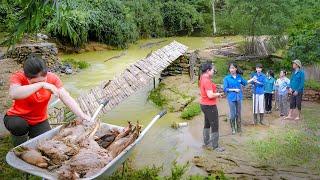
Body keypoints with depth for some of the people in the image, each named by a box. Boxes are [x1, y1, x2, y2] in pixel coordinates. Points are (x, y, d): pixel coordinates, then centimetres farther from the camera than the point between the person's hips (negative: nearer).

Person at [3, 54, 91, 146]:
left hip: (40, 121, 2)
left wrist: (82, 116, -36)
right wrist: (41, 84, -46)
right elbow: (13, 94, -44)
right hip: (17, 118, -2)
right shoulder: (18, 77, -23)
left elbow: (67, 98, -23)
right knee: (19, 125, -33)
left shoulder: (52, 78, -16)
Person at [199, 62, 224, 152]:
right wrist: (218, 94, -10)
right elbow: (210, 95, -27)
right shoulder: (207, 81, -23)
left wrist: (216, 94, 11)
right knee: (215, 126, 0)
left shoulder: (202, 79, 7)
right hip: (210, 106, -10)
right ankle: (215, 146, 8)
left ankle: (206, 143, 32)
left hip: (204, 104, 10)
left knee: (207, 124, 21)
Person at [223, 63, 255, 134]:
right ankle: (233, 128, 17)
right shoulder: (227, 78, -7)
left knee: (238, 113, 12)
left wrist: (252, 79, 21)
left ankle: (238, 127, 25)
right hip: (231, 98, -3)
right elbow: (225, 89, -9)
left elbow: (245, 83, 22)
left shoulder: (239, 77, 4)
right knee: (232, 114, 3)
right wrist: (234, 89, -15)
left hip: (239, 97, 3)